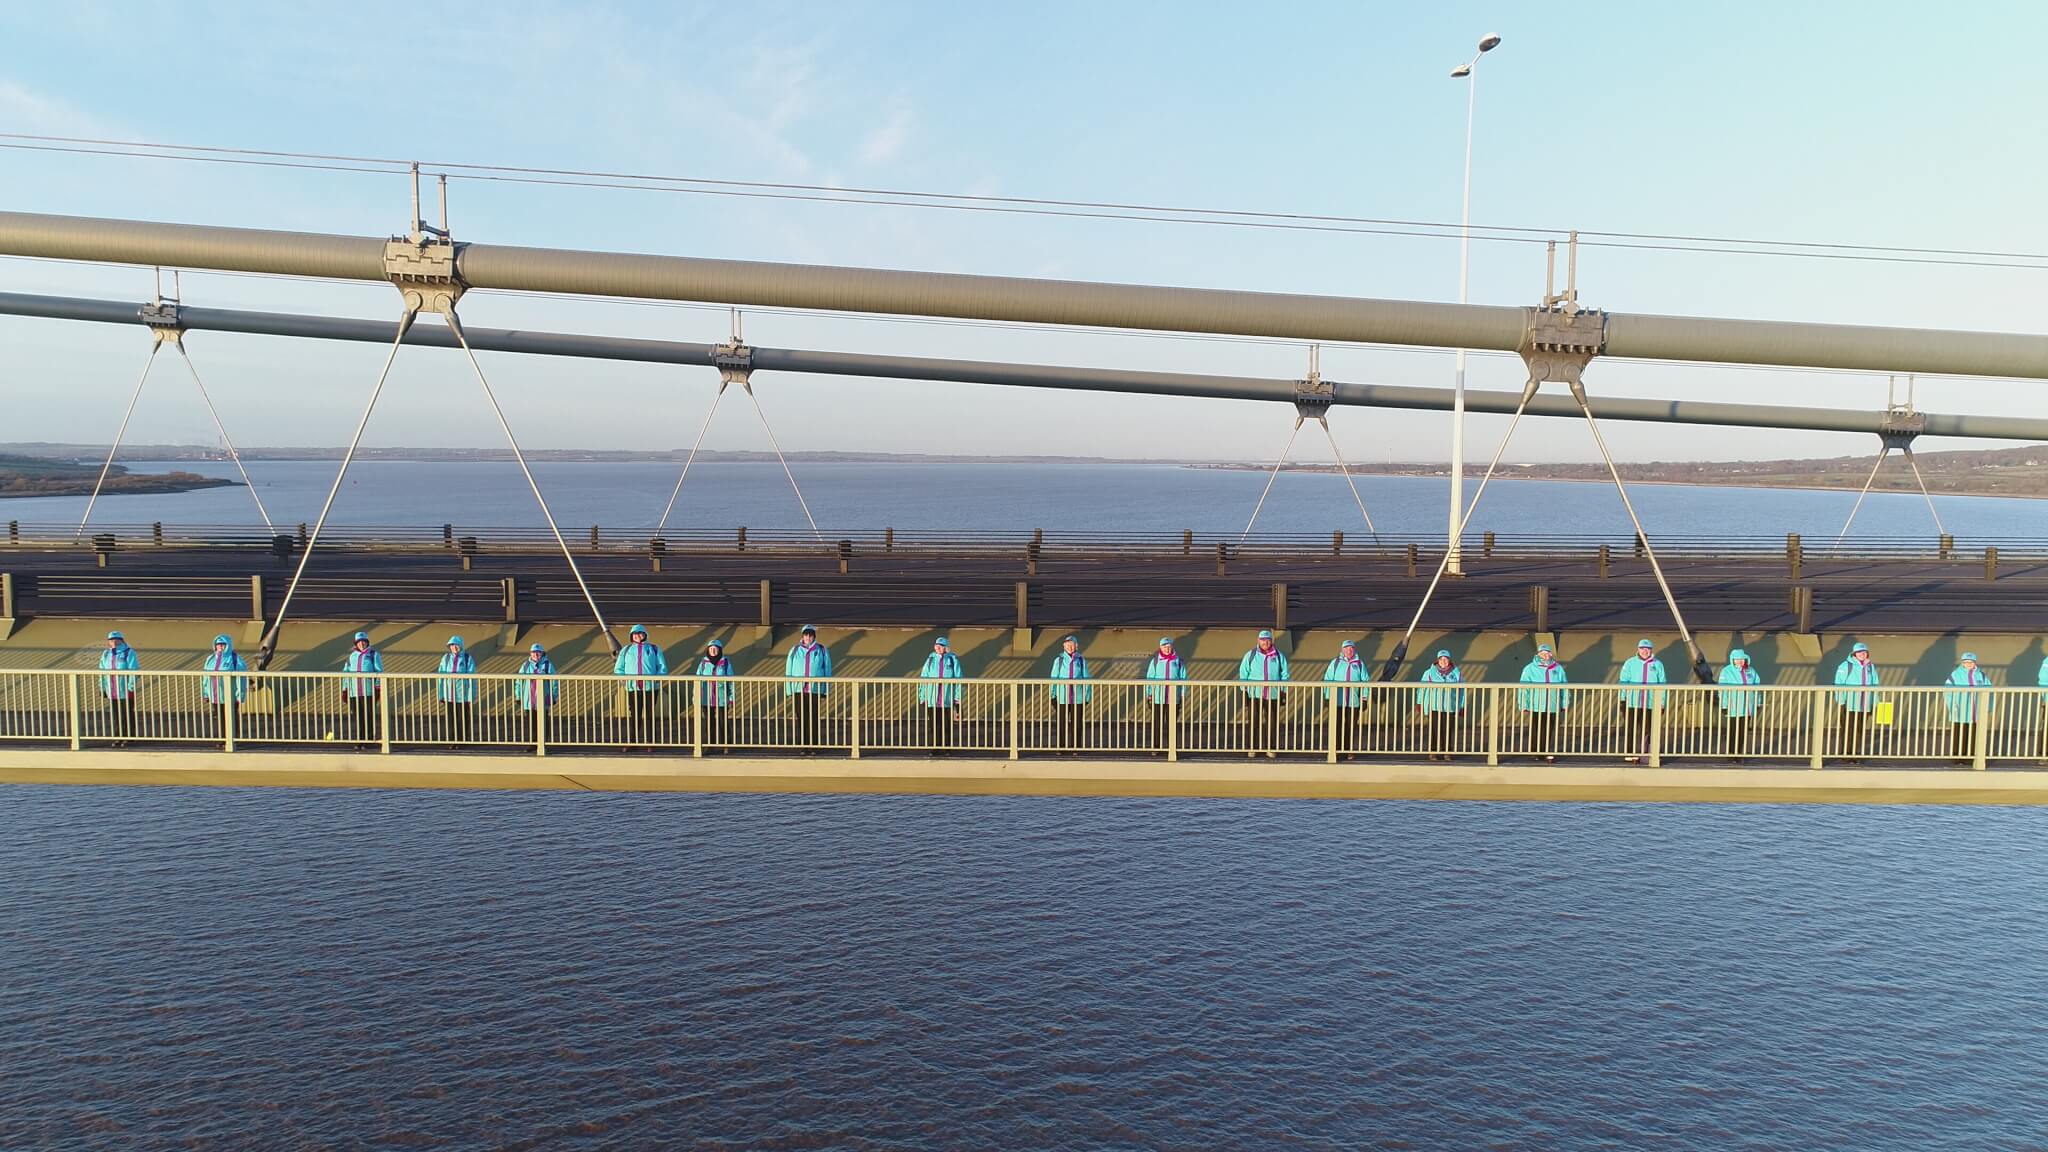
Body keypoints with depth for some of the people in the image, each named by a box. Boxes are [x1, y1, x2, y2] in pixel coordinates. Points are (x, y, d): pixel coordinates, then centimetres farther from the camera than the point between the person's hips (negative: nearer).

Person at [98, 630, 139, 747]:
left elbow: (134, 671, -12)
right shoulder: (106, 654, 9)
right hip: (112, 692, 5)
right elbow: (102, 672, 13)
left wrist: (131, 688, -17)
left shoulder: (129, 653, -8)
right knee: (115, 716, 8)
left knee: (128, 715, 1)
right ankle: (117, 738, 15)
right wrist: (102, 688, 9)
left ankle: (129, 738, 8)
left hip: (126, 691, -5)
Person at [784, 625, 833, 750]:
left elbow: (827, 672, 4)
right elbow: (788, 672, 8)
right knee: (801, 720, 4)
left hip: (815, 691, -1)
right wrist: (789, 693, 4)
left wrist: (824, 693, 1)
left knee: (813, 720, 0)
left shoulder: (822, 651, 2)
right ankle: (802, 745, 11)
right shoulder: (794, 651, 6)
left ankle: (813, 746, 7)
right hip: (798, 691, 1)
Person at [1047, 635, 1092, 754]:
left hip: (1077, 698, 0)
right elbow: (1053, 678, 2)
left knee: (1076, 724, 5)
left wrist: (1087, 697, 1)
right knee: (1061, 724, 4)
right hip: (1062, 698, 0)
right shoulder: (1059, 660, -1)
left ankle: (1075, 748, 15)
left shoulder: (1082, 660, 0)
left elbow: (1086, 679, 3)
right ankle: (1061, 747, 14)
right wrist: (1053, 696, -1)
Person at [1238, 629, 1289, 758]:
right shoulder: (1250, 655, 1)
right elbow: (1243, 674, 4)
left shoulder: (1279, 656, 3)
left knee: (1272, 723, 4)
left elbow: (1284, 675, 7)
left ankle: (1270, 748, 14)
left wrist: (1283, 692, 4)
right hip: (1254, 695, -1)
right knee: (1253, 723, 1)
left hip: (1273, 696, 1)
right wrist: (1244, 691, 0)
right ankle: (1252, 748, 9)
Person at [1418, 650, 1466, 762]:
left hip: (1450, 708, 1)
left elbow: (1461, 690, 8)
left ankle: (1446, 752, 14)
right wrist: (1419, 703, 4)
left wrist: (1462, 706, 9)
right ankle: (1433, 752, 8)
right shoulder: (1430, 673, -1)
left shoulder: (1457, 673, 3)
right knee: (1435, 730, -2)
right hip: (1434, 707, -1)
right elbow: (1423, 688, 4)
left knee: (1448, 730, 2)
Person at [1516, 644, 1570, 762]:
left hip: (1553, 707, 1)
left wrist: (1565, 704, 10)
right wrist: (1524, 705, -6)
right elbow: (1523, 688, -2)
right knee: (1536, 731, 4)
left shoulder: (1558, 669, 4)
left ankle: (1550, 754, 6)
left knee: (1551, 731, 1)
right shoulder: (1530, 669, -2)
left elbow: (1565, 688, 11)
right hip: (1536, 707, -1)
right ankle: (1535, 752, 15)